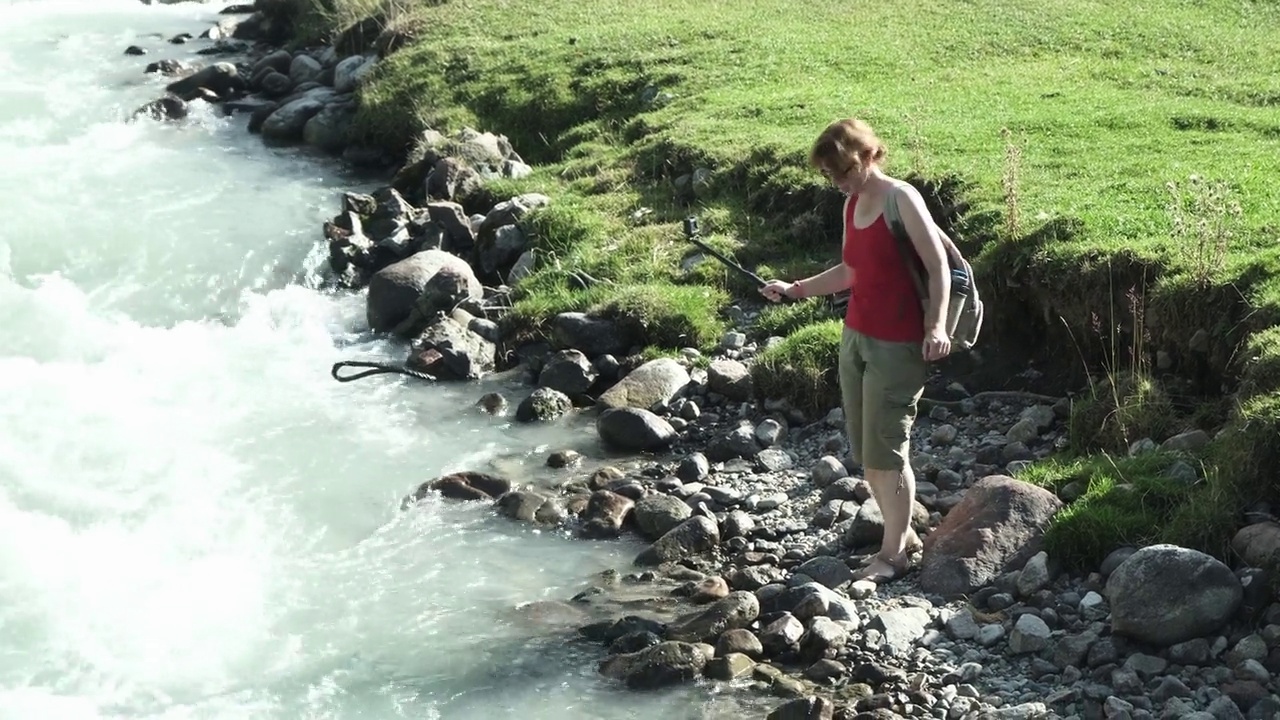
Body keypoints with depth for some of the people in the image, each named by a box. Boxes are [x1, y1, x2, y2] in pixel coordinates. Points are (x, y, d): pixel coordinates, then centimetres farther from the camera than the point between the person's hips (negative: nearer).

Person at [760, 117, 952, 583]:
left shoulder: (901, 199, -13)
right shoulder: (852, 204, 11)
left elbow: (938, 267, -15)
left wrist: (936, 326, -25)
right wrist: (795, 289, 15)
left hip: (896, 345, -8)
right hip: (855, 337, 8)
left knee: (886, 451, -4)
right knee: (864, 453, 10)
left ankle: (893, 552, 9)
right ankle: (904, 535, 25)